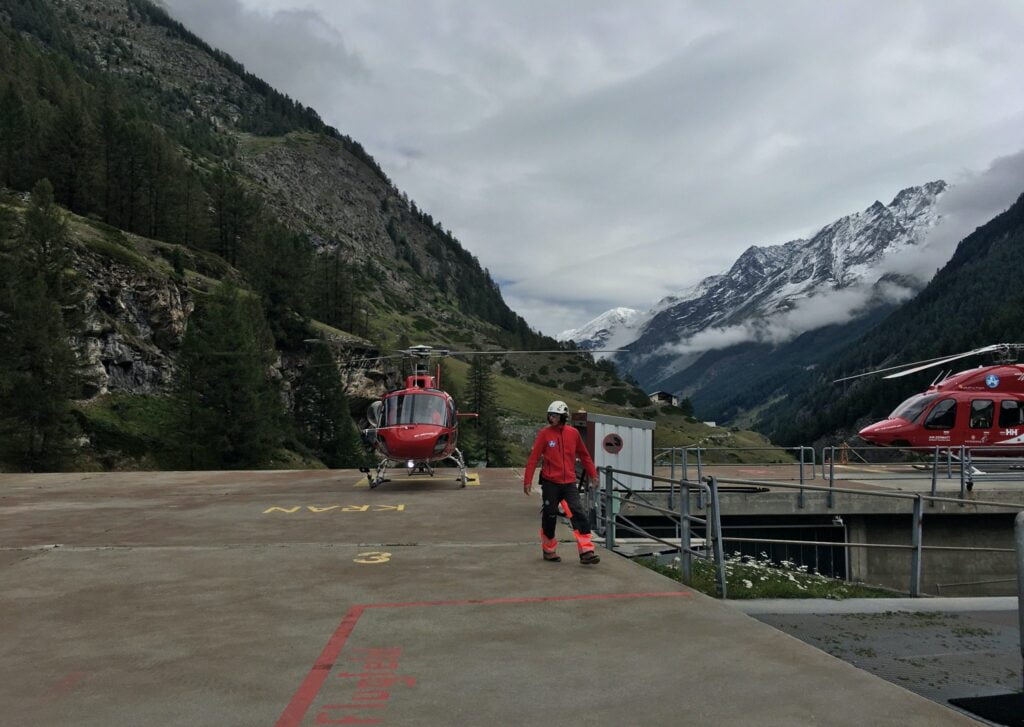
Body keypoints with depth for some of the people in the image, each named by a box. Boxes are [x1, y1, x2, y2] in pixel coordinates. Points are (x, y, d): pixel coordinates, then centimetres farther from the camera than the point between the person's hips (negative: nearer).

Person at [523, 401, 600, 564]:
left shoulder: (573, 433, 3)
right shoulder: (544, 434, -5)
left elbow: (584, 455, 14)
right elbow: (534, 458, -5)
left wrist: (593, 474, 14)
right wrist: (527, 480, -9)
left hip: (569, 483, 2)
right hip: (550, 483, -2)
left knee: (579, 516, -8)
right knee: (550, 517, 7)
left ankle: (586, 552, -7)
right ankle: (548, 550, 25)